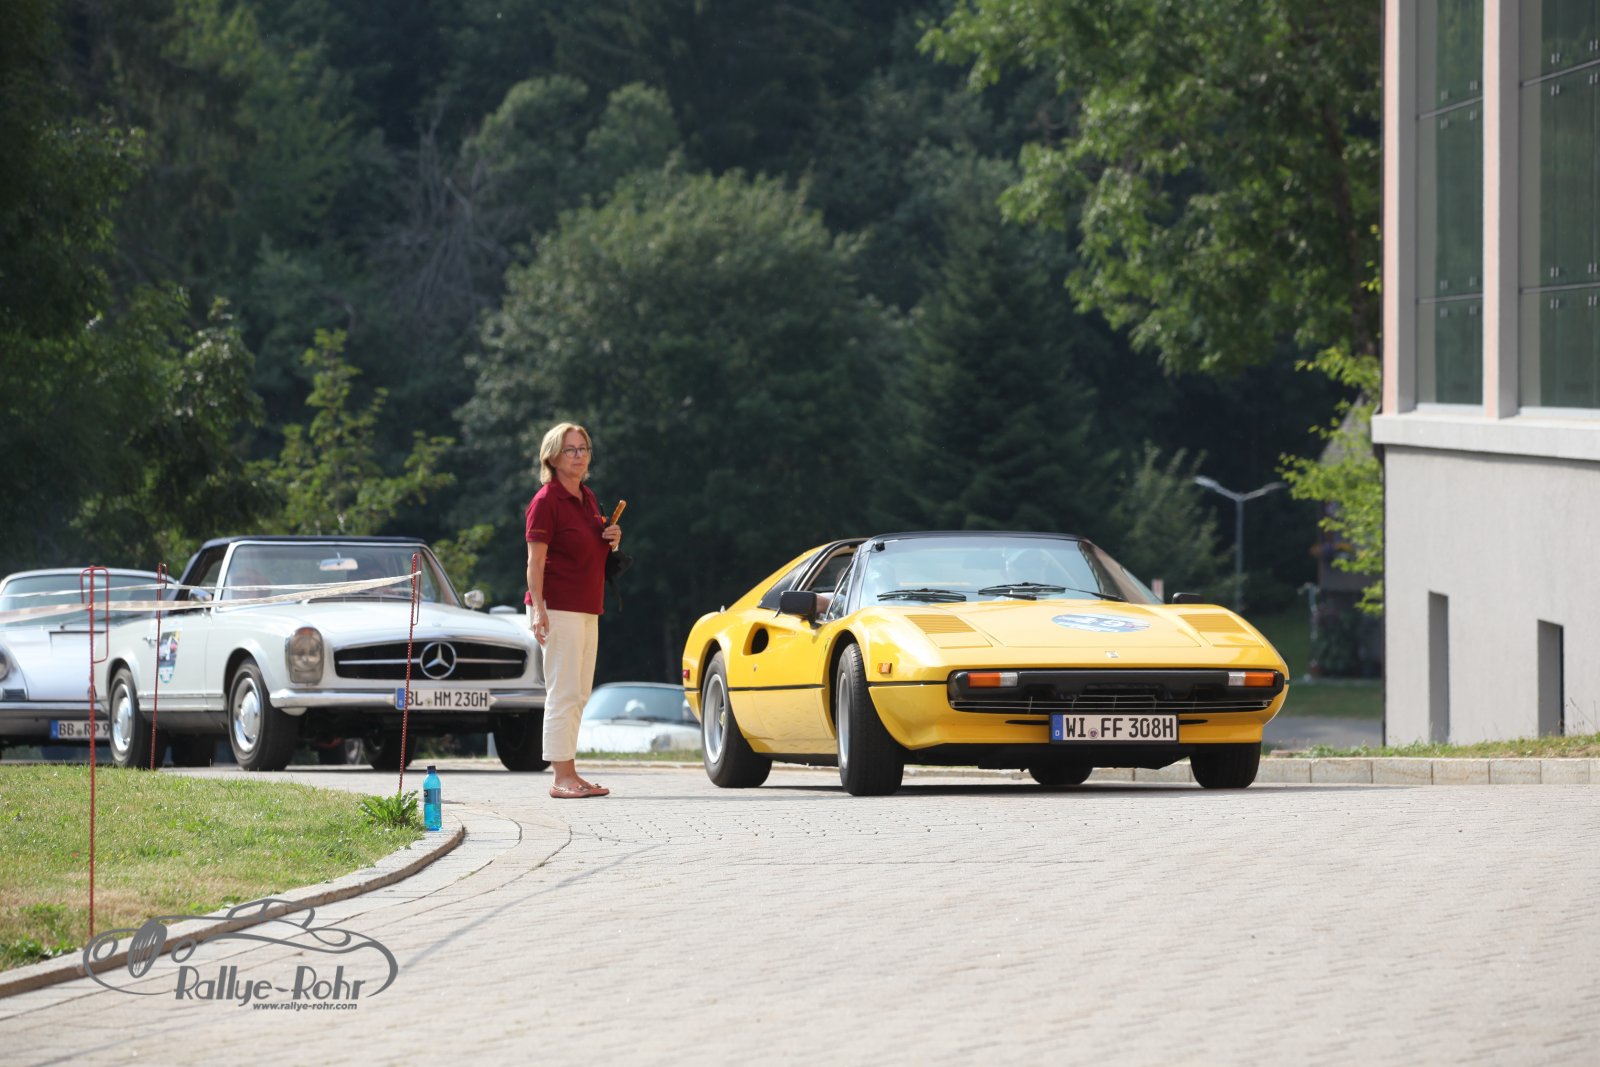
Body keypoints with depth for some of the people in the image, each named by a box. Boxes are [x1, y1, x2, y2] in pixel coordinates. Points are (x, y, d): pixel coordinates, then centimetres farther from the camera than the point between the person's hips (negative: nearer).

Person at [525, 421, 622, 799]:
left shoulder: (588, 498, 14)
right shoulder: (546, 501, -11)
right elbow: (535, 560, -15)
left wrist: (612, 540, 5)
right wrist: (538, 608, -24)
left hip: (587, 609, 9)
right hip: (559, 608, -9)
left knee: (579, 695, 11)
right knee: (564, 693, -10)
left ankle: (570, 774, 16)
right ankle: (562, 778, -10)